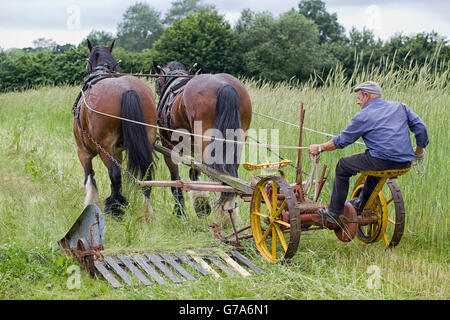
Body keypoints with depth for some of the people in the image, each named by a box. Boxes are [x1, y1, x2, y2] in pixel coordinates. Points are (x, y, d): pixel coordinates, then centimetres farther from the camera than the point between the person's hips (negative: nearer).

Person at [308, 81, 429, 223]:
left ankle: (334, 212, 13)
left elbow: (342, 140, 6)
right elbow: (421, 127, 10)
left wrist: (319, 148, 20)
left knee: (343, 166, 13)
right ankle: (361, 204, 50)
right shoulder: (400, 107, 15)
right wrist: (419, 151, 24)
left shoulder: (363, 116, 1)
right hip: (405, 163, 7)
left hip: (383, 162, -7)